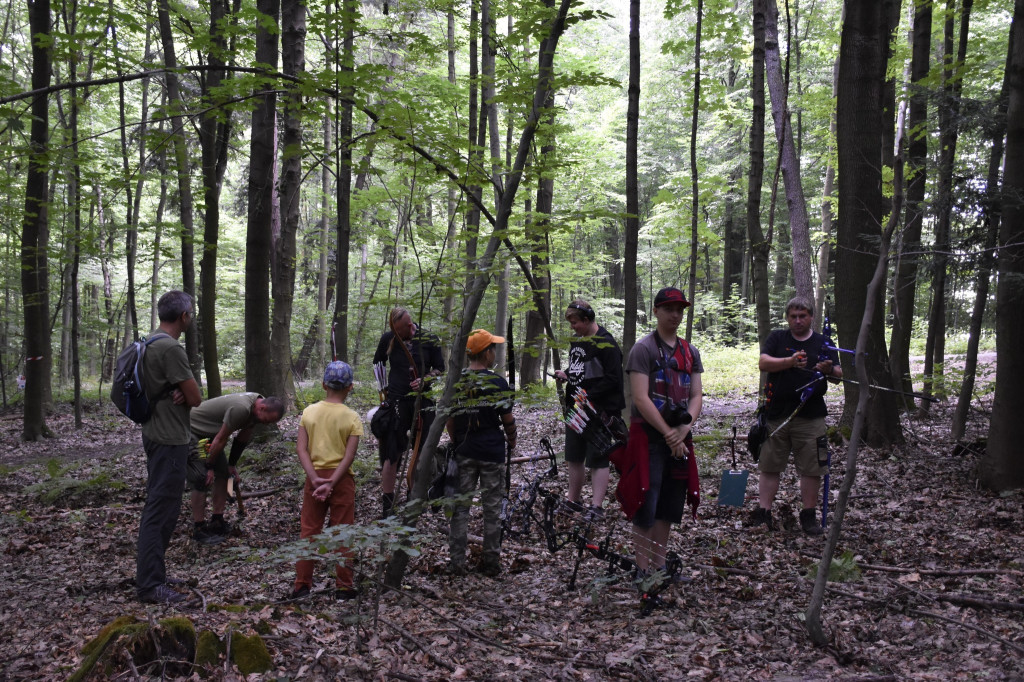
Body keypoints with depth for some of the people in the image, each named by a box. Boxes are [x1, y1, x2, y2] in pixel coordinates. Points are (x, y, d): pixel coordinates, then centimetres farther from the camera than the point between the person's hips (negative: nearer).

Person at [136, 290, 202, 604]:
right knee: (162, 509, -6)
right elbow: (196, 399, -17)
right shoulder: (171, 349, -19)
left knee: (159, 507, 18)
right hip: (170, 440, -11)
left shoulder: (149, 344, 12)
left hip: (156, 434, 11)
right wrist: (185, 395, 3)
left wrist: (180, 394, -7)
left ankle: (149, 573, 28)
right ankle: (150, 584, -1)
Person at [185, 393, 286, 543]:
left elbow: (242, 438, 8)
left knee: (223, 473, 6)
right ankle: (199, 530, -6)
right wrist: (209, 467, -16)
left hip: (207, 434, 10)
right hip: (191, 431, -10)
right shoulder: (241, 408, -34)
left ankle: (217, 522, 14)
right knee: (202, 480, -14)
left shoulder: (254, 408, -5)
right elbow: (220, 439, -26)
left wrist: (232, 465, 12)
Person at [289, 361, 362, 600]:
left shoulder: (309, 412, 0)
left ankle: (302, 585, 15)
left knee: (309, 531, 11)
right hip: (341, 478, -2)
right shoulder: (352, 418, -7)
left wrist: (316, 479, -11)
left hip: (315, 477, 2)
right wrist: (331, 483, -16)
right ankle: (343, 587, 11)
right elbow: (349, 456, -15)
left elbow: (302, 449, -6)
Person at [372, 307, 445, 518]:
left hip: (423, 402, 0)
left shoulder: (430, 339, -3)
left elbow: (440, 369, 5)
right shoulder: (388, 339, 0)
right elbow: (377, 364, 16)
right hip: (396, 402, 0)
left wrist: (425, 380, -14)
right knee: (391, 453, -3)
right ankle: (387, 504, 5)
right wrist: (383, 390, 11)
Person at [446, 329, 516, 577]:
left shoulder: (455, 382, 1)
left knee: (460, 506, 9)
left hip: (464, 452, 3)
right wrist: (512, 441, 13)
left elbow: (449, 420, 4)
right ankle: (491, 561, 15)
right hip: (492, 453, -3)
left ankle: (457, 561, 11)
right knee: (492, 508, 8)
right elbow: (508, 419, -6)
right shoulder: (497, 382, -11)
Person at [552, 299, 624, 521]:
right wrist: (566, 374, 6)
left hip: (598, 411, -9)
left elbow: (613, 378, -19)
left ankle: (596, 506, 2)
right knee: (574, 457, 14)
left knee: (597, 459, -4)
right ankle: (573, 500, 25)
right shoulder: (576, 341, 12)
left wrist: (588, 397, -21)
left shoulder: (605, 344, -15)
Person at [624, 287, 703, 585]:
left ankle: (660, 565, 21)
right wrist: (669, 433, -15)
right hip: (649, 436, -6)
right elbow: (641, 398, -13)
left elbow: (696, 396, 8)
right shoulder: (644, 348, -6)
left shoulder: (690, 352, 13)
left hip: (679, 439, 6)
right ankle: (643, 571, 3)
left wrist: (684, 429, -9)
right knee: (645, 506, -5)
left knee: (669, 507, 11)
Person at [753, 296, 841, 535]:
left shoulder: (823, 343, 10)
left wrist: (829, 369, -20)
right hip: (776, 414, 0)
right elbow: (763, 363, -7)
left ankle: (808, 515, 14)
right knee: (769, 466, 3)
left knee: (812, 468, 3)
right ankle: (762, 513, 9)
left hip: (810, 417, 0)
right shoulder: (777, 338, 8)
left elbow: (838, 377, 3)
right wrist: (790, 361, -22)